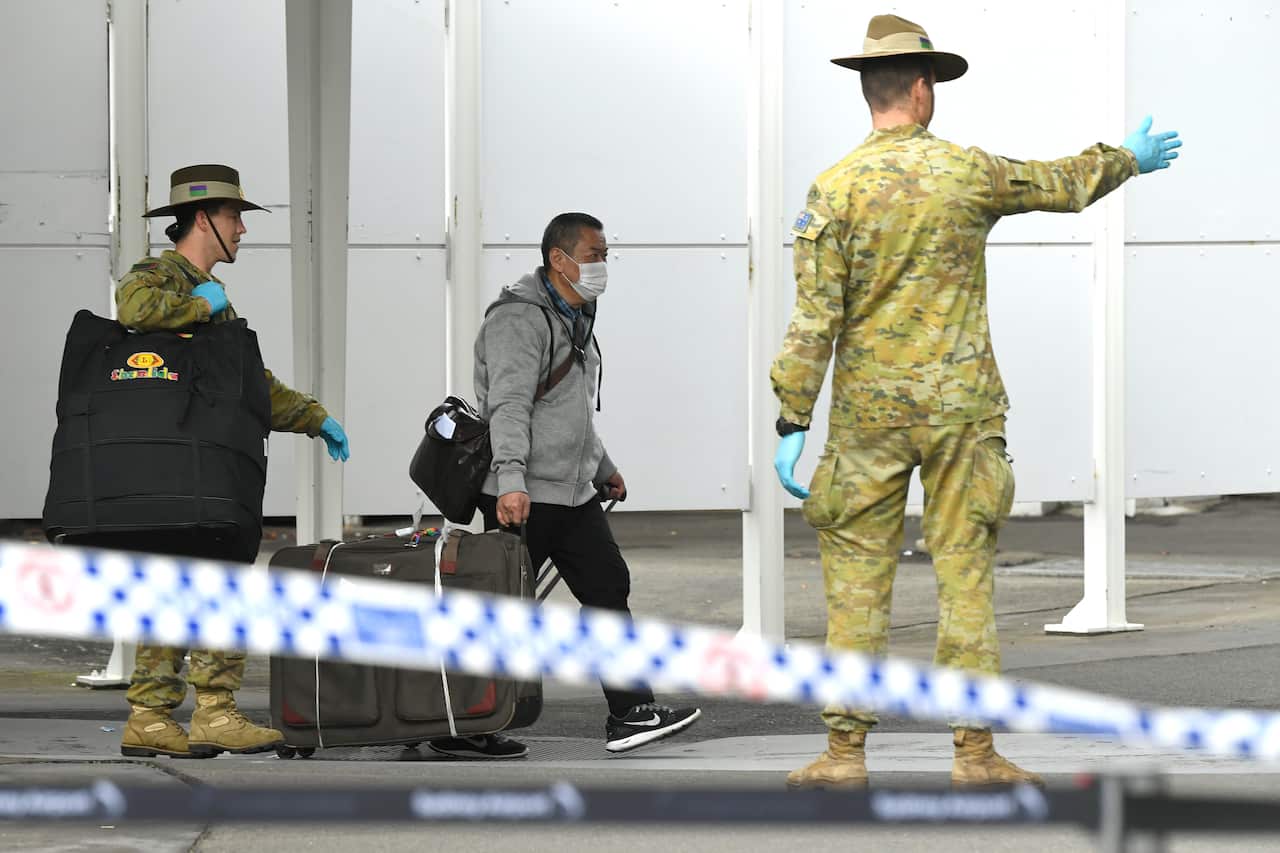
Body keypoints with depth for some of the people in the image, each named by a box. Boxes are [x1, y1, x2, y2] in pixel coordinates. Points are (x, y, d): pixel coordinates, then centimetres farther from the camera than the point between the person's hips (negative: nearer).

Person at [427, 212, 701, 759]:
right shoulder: (519, 319, -14)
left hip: (574, 495, 9)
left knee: (608, 588, 4)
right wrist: (511, 479, -35)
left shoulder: (575, 319, 18)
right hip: (521, 499, -9)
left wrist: (603, 468, 34)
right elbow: (509, 405, -25)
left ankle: (630, 714, 5)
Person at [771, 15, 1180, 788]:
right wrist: (1130, 159, 38)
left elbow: (815, 318, -8)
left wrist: (792, 424, -5)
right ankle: (976, 750, 3)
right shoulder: (968, 172, -1)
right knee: (965, 574, 3)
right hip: (959, 404, 0)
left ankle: (846, 751, 2)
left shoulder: (835, 188, -5)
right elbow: (1065, 183, 18)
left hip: (869, 409, 0)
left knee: (858, 576, 3)